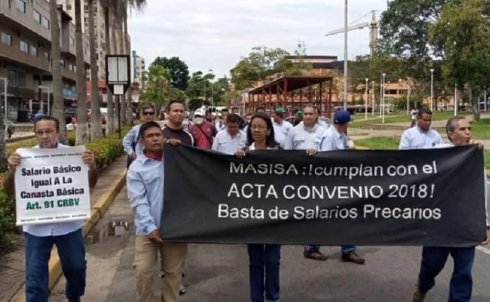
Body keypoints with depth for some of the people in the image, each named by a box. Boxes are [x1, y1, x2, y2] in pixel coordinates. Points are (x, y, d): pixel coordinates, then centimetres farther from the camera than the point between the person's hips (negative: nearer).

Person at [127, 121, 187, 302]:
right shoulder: (136, 168, -1)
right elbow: (138, 201, -9)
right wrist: (150, 227, -19)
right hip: (148, 228, -2)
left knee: (174, 271, 13)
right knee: (143, 271, -2)